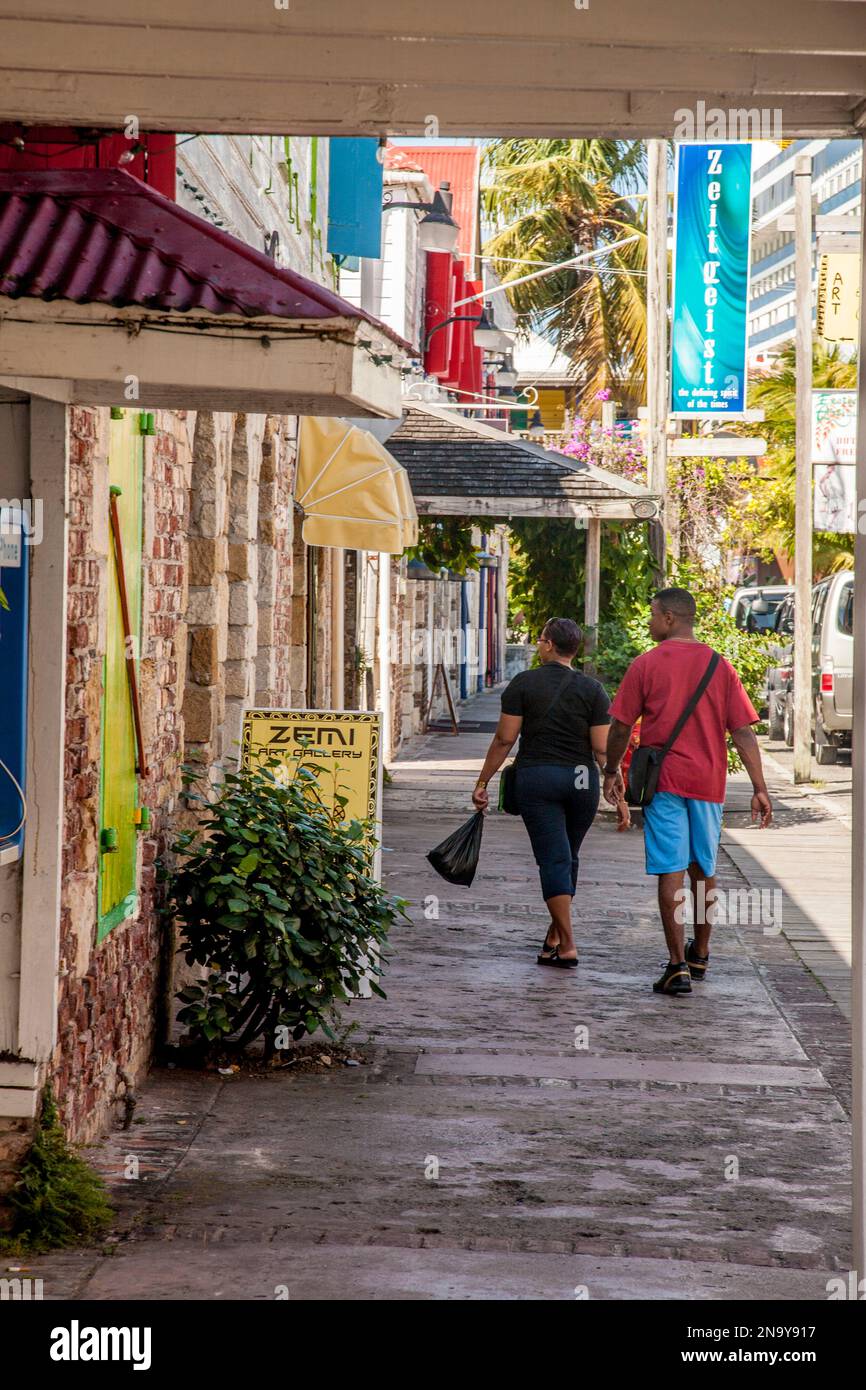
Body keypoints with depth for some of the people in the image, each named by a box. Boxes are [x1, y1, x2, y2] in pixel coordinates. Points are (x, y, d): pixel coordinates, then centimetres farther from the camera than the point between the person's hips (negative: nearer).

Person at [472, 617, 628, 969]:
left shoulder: (523, 684, -3)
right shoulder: (592, 689, 0)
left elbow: (504, 739, -4)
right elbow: (602, 748, -4)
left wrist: (482, 783, 4)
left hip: (536, 778, -2)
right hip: (582, 781, 2)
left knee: (554, 860, -3)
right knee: (568, 857, 18)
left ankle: (567, 946, -10)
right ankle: (554, 936, 26)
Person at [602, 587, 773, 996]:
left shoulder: (645, 665, -5)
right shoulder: (719, 667, 3)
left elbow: (620, 726, -1)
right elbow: (743, 731, -1)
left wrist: (611, 771, 14)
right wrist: (759, 788, 1)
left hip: (663, 779, -3)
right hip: (707, 780, 3)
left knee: (671, 871, -5)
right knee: (704, 869, 17)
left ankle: (678, 966, -11)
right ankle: (700, 955, 31)